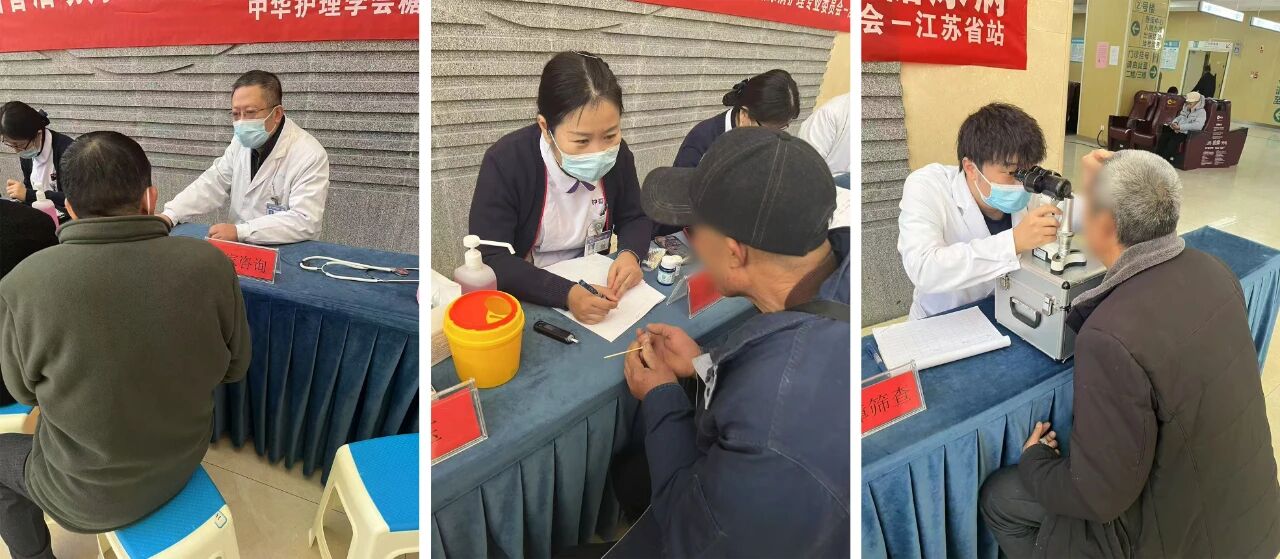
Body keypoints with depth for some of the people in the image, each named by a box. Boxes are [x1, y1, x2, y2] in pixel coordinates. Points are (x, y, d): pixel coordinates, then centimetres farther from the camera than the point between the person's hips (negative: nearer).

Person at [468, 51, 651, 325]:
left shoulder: (617, 154, -7)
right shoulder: (504, 163, -19)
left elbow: (635, 218, 6)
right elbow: (490, 260, -22)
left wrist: (630, 254, -16)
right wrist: (566, 294, -35)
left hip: (593, 284, 4)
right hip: (527, 298, -3)